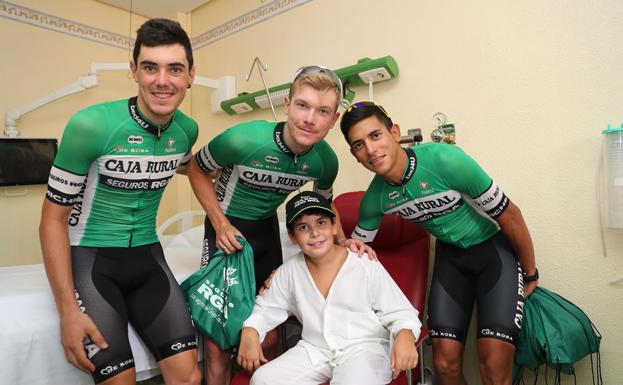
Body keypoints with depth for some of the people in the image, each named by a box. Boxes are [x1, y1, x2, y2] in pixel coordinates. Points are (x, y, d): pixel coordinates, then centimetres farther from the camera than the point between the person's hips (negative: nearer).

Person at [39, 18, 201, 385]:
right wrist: (69, 310, -14)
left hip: (148, 256, 4)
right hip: (89, 258, -3)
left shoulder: (188, 130, -3)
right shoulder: (91, 125, -17)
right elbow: (53, 219, -10)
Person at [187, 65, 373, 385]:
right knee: (218, 342, 0)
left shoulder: (326, 160, -15)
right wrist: (221, 224, -16)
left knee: (269, 337, 12)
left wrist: (342, 240, -8)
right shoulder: (243, 139, -28)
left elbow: (325, 201, 7)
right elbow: (197, 170, -9)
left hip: (266, 230, 4)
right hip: (227, 229, -3)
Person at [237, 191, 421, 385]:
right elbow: (266, 308, 15)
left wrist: (405, 336, -28)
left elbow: (399, 312, -6)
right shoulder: (290, 270, 2)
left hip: (364, 348, -4)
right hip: (314, 350, 5)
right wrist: (249, 331, -4)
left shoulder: (366, 265, -8)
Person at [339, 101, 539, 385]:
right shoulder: (374, 200, -14)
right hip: (450, 254, 3)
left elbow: (509, 215, -15)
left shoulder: (445, 160, -28)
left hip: (494, 246, -3)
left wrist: (530, 275, -4)